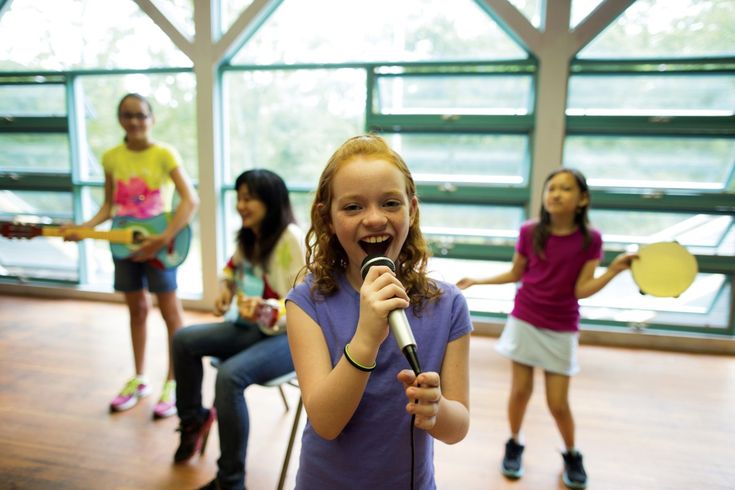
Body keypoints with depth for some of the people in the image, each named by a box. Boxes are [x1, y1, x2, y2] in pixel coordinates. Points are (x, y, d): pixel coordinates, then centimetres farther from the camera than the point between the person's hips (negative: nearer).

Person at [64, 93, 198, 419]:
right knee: (137, 309, 15)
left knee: (169, 310, 1)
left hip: (159, 244, -5)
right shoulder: (112, 157, 4)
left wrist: (163, 239, -25)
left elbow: (190, 200, -20)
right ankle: (139, 379, 29)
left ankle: (173, 383, 13)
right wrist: (84, 227, -6)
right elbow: (110, 205, 11)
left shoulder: (164, 154, -11)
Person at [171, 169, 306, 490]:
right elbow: (233, 267, 28)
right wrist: (225, 291, 8)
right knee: (184, 340, -1)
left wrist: (265, 309, -37)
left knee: (229, 375, -31)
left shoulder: (291, 238, -20)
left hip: (289, 338, -9)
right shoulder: (249, 237, 5)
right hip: (250, 328, 9)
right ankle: (194, 418, 22)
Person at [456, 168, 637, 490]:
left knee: (558, 403, 4)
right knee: (520, 391, 6)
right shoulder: (530, 232, -6)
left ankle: (572, 455, 33)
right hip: (524, 322, 1)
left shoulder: (590, 239, -9)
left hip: (561, 331, -1)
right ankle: (514, 445, 32)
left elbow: (581, 290, -12)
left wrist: (614, 269, -24)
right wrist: (478, 281, 6)